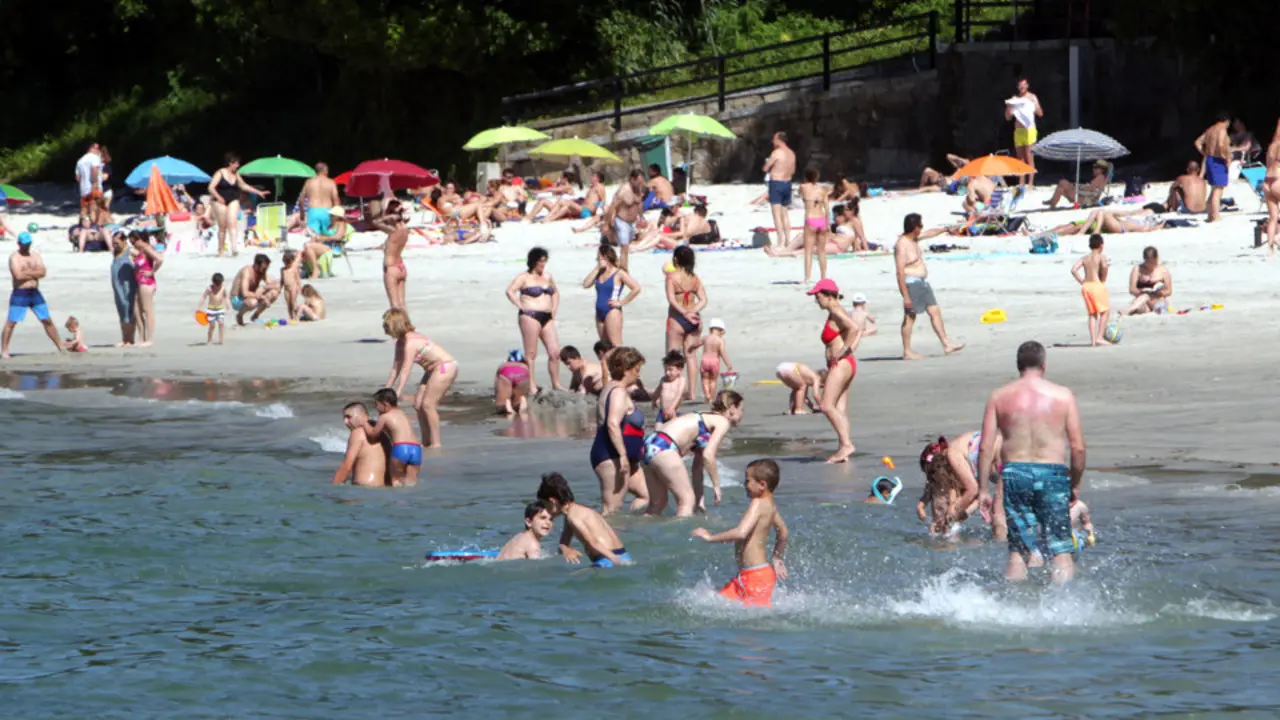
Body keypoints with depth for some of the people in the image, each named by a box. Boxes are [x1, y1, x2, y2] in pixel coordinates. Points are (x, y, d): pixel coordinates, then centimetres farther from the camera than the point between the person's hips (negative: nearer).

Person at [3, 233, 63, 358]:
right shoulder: (14, 257, -7)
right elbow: (18, 275, -21)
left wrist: (27, 272, -14)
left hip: (35, 293, 5)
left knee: (47, 321, 8)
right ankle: (4, 351, 0)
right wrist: (34, 274, -8)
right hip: (20, 295, -5)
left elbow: (42, 272, -5)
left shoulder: (36, 255, 9)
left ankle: (60, 347, 14)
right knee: (11, 323, -6)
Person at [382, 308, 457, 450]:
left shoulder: (410, 342, -25)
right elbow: (395, 369, 10)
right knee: (418, 404, 6)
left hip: (445, 367, -10)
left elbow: (405, 372, -29)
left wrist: (396, 395, -32)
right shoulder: (400, 342, 5)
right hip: (434, 369, 10)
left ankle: (436, 443, -5)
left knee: (428, 404, -12)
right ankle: (426, 442, 13)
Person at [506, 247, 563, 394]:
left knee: (555, 352, 1)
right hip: (530, 316, -7)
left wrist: (554, 309, 18)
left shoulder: (547, 276, 18)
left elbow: (555, 293, 32)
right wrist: (521, 306, -16)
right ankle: (531, 386, -4)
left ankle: (556, 383, 9)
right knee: (531, 353, -5)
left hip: (547, 318, 7)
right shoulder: (524, 277, -3)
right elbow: (510, 291, -15)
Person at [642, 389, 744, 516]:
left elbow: (698, 464, 31)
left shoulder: (708, 419, 29)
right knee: (687, 499, -5)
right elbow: (708, 456, -11)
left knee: (658, 503, 18)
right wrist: (716, 486, -1)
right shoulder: (722, 422, 2)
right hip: (665, 446, -10)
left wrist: (699, 498, 31)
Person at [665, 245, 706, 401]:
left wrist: (685, 313, -22)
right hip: (694, 321, 4)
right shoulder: (695, 278, 4)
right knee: (690, 356, 11)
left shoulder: (672, 276, -10)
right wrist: (692, 311, -12)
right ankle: (691, 392, 10)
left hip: (677, 319, -4)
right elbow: (703, 300, -2)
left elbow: (671, 299, -20)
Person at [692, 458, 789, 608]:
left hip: (756, 576, -10)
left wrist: (710, 537, -20)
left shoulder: (758, 504, -16)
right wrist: (777, 559, 43)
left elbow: (741, 533, -29)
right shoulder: (770, 505, 12)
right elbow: (782, 533, 29)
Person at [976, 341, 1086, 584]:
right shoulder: (1062, 396, 2)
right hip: (1052, 473, -2)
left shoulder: (999, 397, 5)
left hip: (1014, 473, 2)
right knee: (1061, 550, 1)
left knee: (1019, 551, 8)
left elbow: (985, 447, 1)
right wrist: (1075, 485, 11)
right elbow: (1078, 448, -1)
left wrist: (982, 490, 5)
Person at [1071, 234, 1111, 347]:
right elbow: (1104, 266, -24)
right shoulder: (1101, 257, -4)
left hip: (1086, 286, 5)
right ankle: (1099, 337, -2)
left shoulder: (1084, 258, 10)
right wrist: (1103, 279, -7)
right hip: (1097, 285, -5)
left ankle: (1093, 339, 8)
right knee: (1105, 311, 8)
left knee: (1092, 314, 14)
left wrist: (1081, 282, 7)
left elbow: (1074, 269, -1)